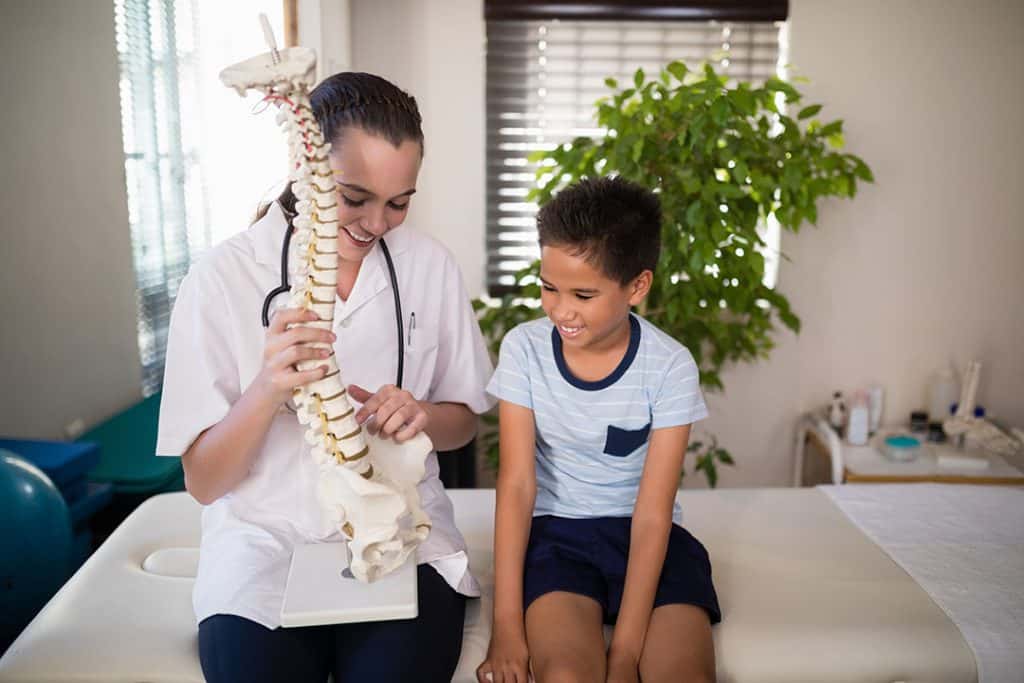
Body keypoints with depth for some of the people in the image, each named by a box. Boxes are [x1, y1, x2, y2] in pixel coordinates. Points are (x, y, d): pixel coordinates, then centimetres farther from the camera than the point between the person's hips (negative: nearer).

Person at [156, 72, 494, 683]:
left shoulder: (430, 265, 0)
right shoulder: (223, 277, -7)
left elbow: (463, 421, 10)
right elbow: (204, 483, -7)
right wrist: (266, 391, -26)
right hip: (266, 538, -1)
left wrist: (421, 416, -13)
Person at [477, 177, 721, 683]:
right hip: (557, 529, 0)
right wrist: (507, 623, -16)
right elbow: (517, 485, -11)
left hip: (646, 535, 0)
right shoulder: (524, 348, -10)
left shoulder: (670, 367, -13)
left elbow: (652, 514, -14)